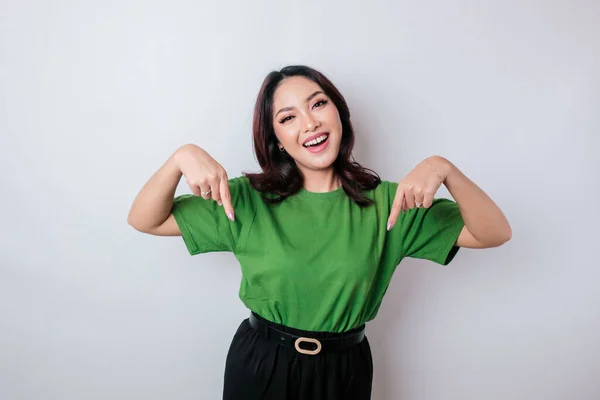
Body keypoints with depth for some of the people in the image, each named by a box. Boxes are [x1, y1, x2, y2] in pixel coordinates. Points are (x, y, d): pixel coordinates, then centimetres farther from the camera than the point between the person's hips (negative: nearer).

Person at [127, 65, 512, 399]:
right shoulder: (249, 199, -9)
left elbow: (495, 233, -10)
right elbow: (145, 220, -8)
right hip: (259, 367, 0)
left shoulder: (386, 203, -9)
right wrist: (183, 156, -26)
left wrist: (443, 168, -26)